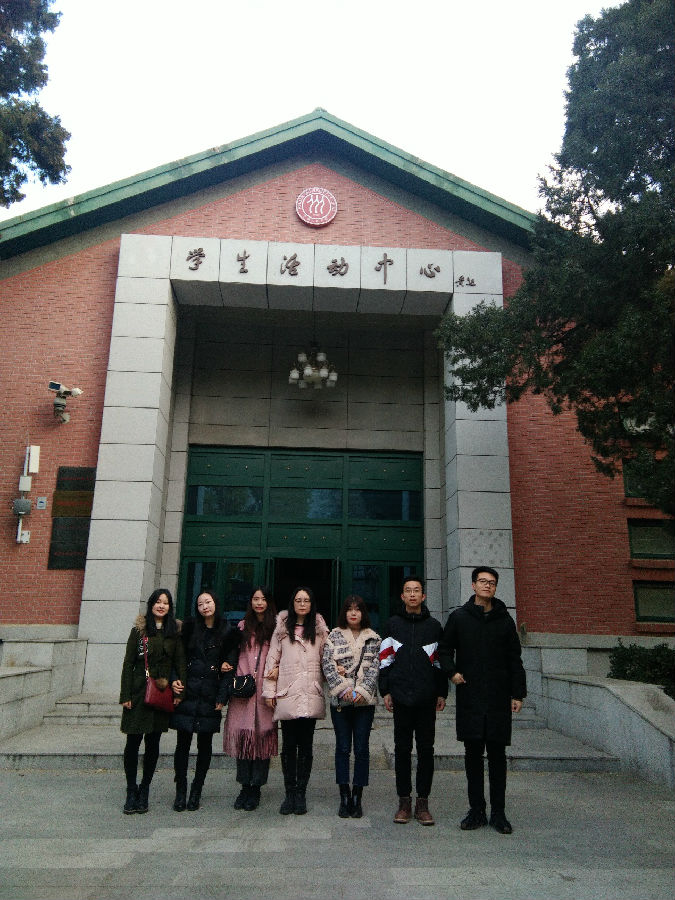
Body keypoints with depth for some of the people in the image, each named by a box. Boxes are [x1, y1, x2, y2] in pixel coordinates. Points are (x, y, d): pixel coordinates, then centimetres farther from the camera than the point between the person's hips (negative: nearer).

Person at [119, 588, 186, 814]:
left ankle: (144, 790, 21)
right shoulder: (139, 630, 0)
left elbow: (180, 662, 7)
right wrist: (125, 695, -7)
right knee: (133, 741, 0)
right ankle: (131, 791, 14)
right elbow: (128, 663, -2)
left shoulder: (174, 632, 6)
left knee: (153, 743, 8)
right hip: (139, 691, -2)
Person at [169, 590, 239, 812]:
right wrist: (176, 679, -6)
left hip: (210, 695, 0)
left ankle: (196, 792, 18)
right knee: (183, 743, 2)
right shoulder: (189, 627, 5)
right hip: (187, 692, 1)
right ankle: (180, 791, 13)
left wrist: (222, 697, -2)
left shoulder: (228, 633, 2)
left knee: (205, 744, 5)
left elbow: (230, 664, 3)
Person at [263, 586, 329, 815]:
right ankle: (290, 793, 12)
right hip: (287, 693, 0)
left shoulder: (319, 629, 11)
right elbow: (273, 658, 7)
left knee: (306, 745, 3)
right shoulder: (282, 628, 9)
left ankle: (301, 793, 12)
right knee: (289, 745, 3)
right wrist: (269, 691, 4)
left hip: (311, 694, 0)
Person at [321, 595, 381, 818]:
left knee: (361, 748, 3)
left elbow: (374, 668, 0)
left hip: (365, 700, 0)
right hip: (340, 700, 0)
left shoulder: (373, 639, 7)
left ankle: (357, 797, 12)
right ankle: (344, 797, 12)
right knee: (342, 747, 4)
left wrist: (362, 691, -13)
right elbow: (327, 664, -3)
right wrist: (343, 688, -14)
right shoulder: (334, 636, 5)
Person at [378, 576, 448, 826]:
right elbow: (385, 659, 7)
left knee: (426, 749, 4)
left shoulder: (434, 626, 8)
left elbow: (440, 661, 10)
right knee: (402, 749, 5)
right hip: (401, 697, 0)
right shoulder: (393, 624, 7)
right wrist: (385, 691, 2)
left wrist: (442, 693, 6)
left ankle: (423, 802, 15)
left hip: (426, 698, 0)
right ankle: (404, 802, 16)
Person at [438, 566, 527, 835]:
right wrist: (452, 671, -4)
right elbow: (444, 649, 13)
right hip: (470, 697, 0)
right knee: (473, 754, 6)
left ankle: (498, 812, 16)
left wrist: (518, 693, 3)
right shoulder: (459, 617, 4)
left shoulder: (504, 620, 6)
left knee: (497, 755, 6)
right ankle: (476, 810, 17)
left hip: (499, 698, 1)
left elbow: (515, 660, 8)